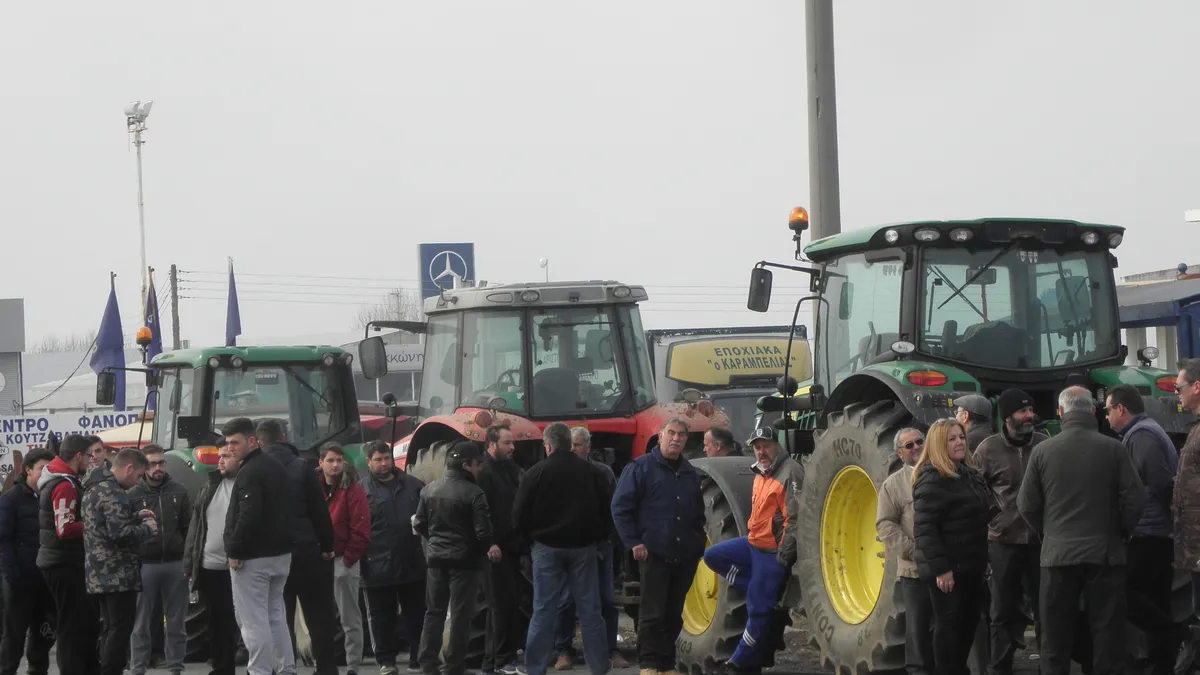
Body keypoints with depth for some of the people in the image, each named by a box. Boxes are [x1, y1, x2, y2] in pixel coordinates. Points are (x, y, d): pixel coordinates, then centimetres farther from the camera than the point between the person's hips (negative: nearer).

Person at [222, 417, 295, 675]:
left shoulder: (250, 472, -16)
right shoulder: (277, 469, 14)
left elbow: (248, 517, -25)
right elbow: (286, 511, 19)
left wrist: (235, 551, -19)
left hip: (253, 557, -10)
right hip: (281, 553, 10)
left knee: (253, 620, -5)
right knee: (275, 614, 16)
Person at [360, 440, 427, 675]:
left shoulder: (412, 485, 9)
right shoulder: (362, 489, -3)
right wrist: (361, 555, -12)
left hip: (412, 564, 3)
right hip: (378, 566, -3)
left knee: (416, 614, 9)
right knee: (382, 617, 6)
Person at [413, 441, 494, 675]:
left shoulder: (429, 490, 2)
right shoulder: (473, 493, -16)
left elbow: (419, 524, 7)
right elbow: (483, 530, -16)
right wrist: (488, 547, 5)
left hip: (436, 558, 5)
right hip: (464, 559, -5)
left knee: (434, 612, 14)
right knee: (461, 615, 2)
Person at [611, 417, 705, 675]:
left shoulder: (690, 474, 15)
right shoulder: (641, 468, -3)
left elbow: (698, 514, 25)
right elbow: (620, 507, -6)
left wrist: (699, 545, 15)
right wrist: (633, 542, -12)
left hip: (685, 556, 6)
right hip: (654, 553, -6)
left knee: (674, 614, 10)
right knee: (652, 612, -6)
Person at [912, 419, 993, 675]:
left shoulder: (969, 474, 12)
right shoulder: (932, 479, -18)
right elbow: (924, 528, -23)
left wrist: (983, 559, 19)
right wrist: (940, 568, -26)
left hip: (970, 565, 9)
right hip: (948, 568, -9)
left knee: (969, 621, 15)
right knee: (949, 624, -3)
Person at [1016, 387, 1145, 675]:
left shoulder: (1043, 451, -3)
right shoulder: (1112, 448, -6)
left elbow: (1027, 505, 0)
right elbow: (1135, 499, -6)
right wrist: (1121, 532, 10)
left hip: (1058, 554, 1)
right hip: (1105, 553, -1)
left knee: (1056, 637, 9)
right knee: (1108, 639, 5)